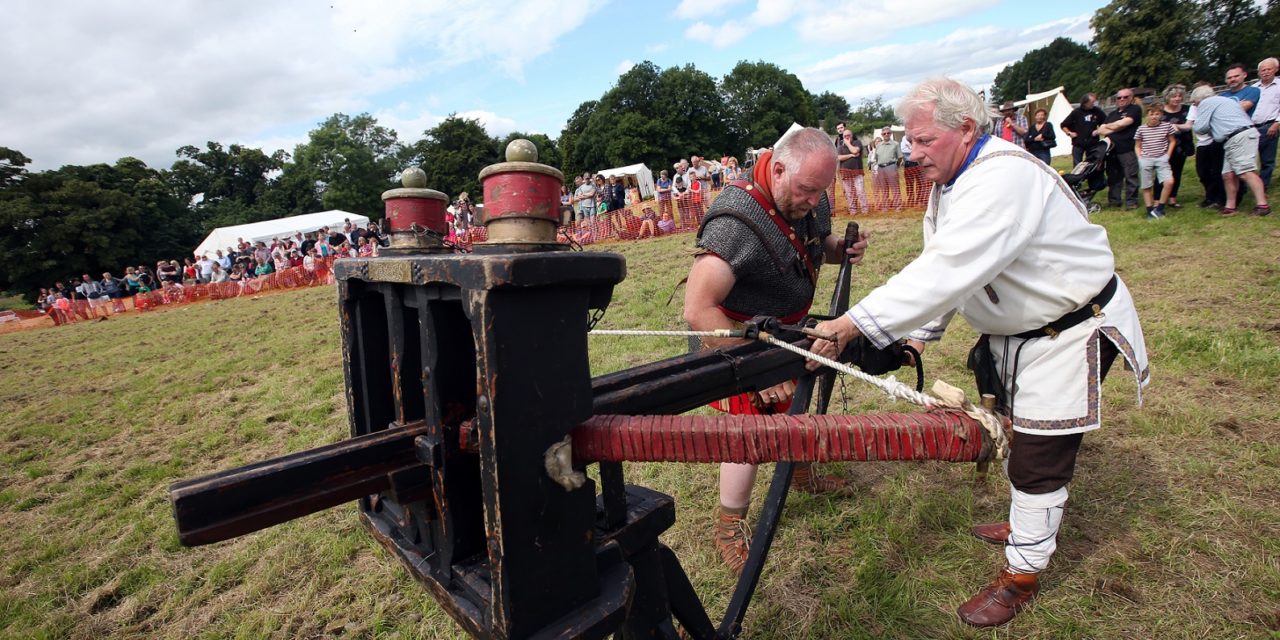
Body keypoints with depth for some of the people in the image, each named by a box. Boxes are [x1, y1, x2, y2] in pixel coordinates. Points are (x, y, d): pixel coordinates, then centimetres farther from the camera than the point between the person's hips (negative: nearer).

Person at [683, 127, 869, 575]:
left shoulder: (811, 199, -9)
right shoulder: (736, 221, -36)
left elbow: (817, 246, 12)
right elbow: (699, 310, -40)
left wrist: (842, 249, -12)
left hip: (790, 330, 8)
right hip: (740, 338, -7)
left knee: (792, 407, 23)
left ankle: (802, 475, 50)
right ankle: (730, 530, 16)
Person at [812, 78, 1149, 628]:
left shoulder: (1003, 177, -32)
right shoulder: (951, 180, 0)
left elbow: (946, 272, -44)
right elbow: (940, 268, 2)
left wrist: (851, 325, -47)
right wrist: (920, 335, -4)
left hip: (1071, 329, -9)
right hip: (1012, 330, 10)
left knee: (1039, 455, 0)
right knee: (1013, 432, 24)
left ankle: (1022, 573, 20)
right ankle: (1027, 526, 48)